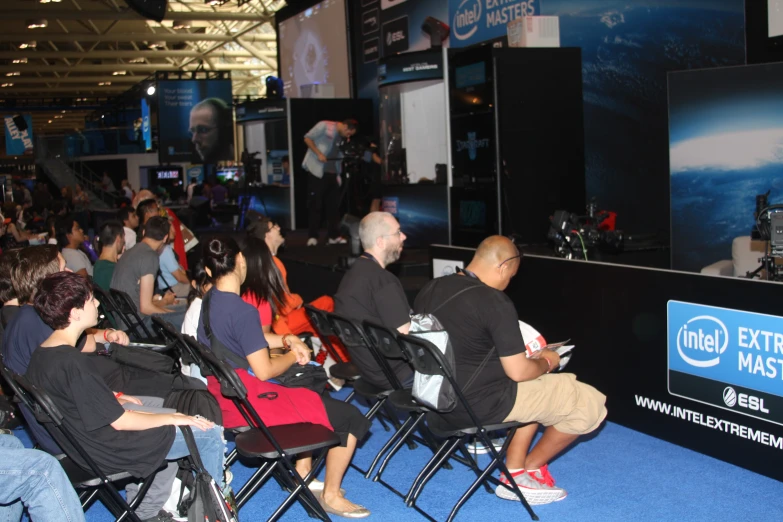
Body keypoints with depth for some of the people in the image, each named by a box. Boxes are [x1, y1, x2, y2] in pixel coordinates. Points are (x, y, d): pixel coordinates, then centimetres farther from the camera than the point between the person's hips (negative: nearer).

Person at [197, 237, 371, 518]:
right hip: (251, 402, -10)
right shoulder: (242, 311, -24)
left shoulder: (207, 302, 4)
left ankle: (302, 474, 32)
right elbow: (264, 370, -21)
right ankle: (331, 496, 13)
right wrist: (293, 355, -2)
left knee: (314, 397, 32)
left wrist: (286, 344, 7)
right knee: (352, 417, 0)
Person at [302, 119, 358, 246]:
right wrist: (318, 154, -17)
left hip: (332, 173, 6)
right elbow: (307, 138, -7)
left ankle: (334, 235, 11)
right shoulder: (324, 126, -8)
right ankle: (313, 236, 1)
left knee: (333, 205, 5)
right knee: (315, 204, -3)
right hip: (317, 171, -6)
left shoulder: (343, 138, 11)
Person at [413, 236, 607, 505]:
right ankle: (530, 470, 20)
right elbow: (518, 372, -18)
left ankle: (514, 474, 20)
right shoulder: (495, 302, -21)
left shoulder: (430, 288, 2)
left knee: (537, 389, 29)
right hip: (480, 405, -9)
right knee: (590, 402, 3)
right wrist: (546, 362, 3)